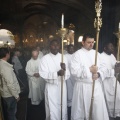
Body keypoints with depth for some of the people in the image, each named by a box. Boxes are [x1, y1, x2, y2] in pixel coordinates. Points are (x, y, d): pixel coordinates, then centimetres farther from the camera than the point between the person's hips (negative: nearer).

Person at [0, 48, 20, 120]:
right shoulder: (6, 67, -28)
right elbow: (10, 84, -26)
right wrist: (16, 95, -16)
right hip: (10, 94, -8)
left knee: (7, 112, 24)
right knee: (11, 113, 11)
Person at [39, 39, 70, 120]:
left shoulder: (63, 57, 2)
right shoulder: (45, 58, -6)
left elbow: (68, 75, -2)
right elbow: (43, 74, -16)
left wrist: (64, 70, -24)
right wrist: (57, 73, -29)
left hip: (62, 86, 3)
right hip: (51, 87, -3)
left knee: (63, 109, 17)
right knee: (52, 110, 6)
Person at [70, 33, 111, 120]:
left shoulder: (96, 53, 9)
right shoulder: (77, 54, -7)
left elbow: (104, 67, 5)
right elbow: (74, 71, -17)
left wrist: (98, 74, -14)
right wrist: (89, 70, -18)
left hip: (96, 86, 4)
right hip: (83, 86, -4)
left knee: (99, 110, 10)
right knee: (80, 111, 11)